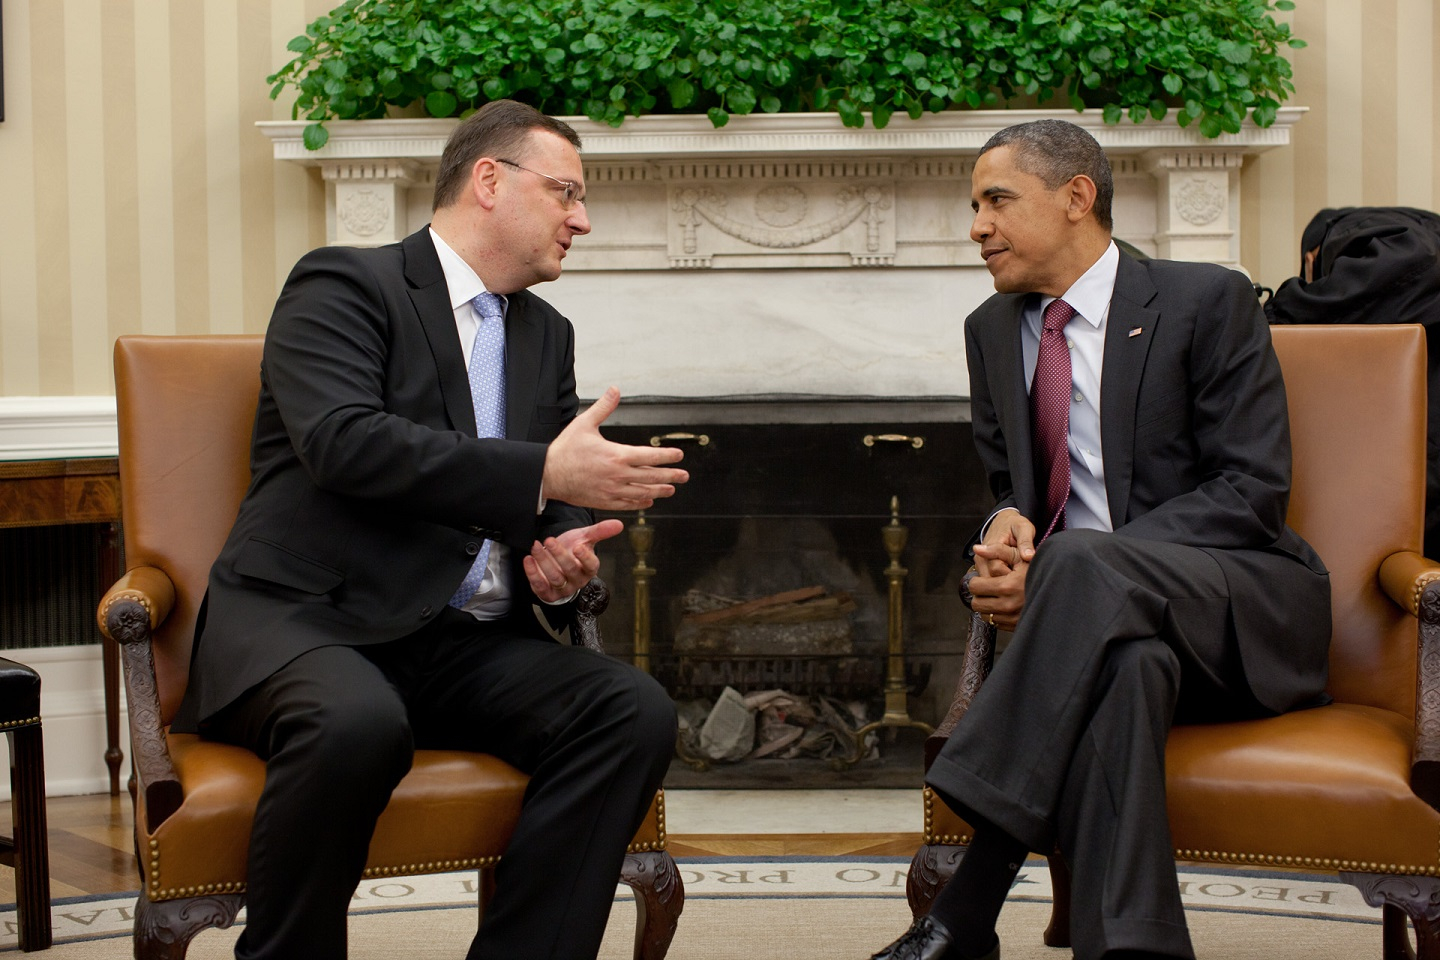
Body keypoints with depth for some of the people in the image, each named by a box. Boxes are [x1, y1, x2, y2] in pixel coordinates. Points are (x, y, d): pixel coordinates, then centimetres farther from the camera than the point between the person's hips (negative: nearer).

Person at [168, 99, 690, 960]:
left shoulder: (547, 335, 22)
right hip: (304, 620, -6)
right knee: (359, 721, -39)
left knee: (635, 713, -20)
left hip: (462, 647, 6)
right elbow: (343, 441, -19)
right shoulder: (344, 286, 0)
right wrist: (543, 473, -22)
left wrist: (566, 554, -4)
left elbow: (561, 503, 23)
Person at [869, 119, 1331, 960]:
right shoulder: (993, 330, 16)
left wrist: (1062, 570, -21)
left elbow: (1252, 490, -11)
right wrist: (1006, 527, -6)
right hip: (1108, 617, 3)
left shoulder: (1207, 302, -2)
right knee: (1121, 662, -38)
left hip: (1241, 610, -3)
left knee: (1084, 566, -38)